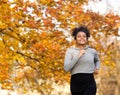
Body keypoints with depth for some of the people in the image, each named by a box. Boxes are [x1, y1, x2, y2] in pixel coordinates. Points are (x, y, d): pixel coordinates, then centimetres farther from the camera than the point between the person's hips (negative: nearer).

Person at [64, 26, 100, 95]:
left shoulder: (92, 51, 10)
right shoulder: (70, 51, 3)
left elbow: (97, 60, 34)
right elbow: (66, 68, -10)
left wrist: (97, 68, 14)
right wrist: (78, 56, -13)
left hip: (90, 82, 0)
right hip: (76, 82, 0)